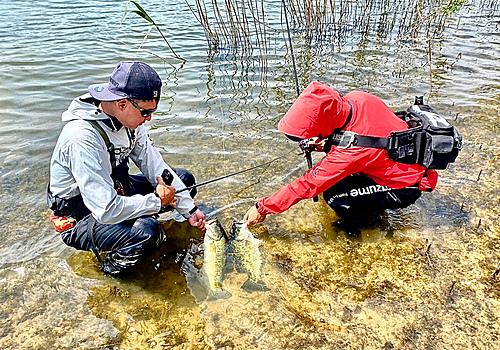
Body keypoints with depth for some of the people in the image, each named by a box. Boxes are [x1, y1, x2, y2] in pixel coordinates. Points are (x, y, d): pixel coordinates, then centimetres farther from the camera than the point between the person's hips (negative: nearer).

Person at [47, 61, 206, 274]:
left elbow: (154, 165, -2)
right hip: (79, 219, -8)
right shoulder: (82, 138, -34)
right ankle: (112, 262, -4)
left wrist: (190, 209, -4)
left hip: (115, 189, 8)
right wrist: (157, 201, -23)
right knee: (147, 231, -36)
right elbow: (107, 211, -37)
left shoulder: (128, 120, -9)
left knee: (184, 180, 6)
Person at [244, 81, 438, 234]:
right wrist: (326, 145, -12)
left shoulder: (351, 151, -36)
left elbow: (308, 185, -28)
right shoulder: (355, 98, -16)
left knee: (333, 194, -23)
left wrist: (263, 208, -19)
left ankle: (368, 220, 6)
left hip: (405, 188, -8)